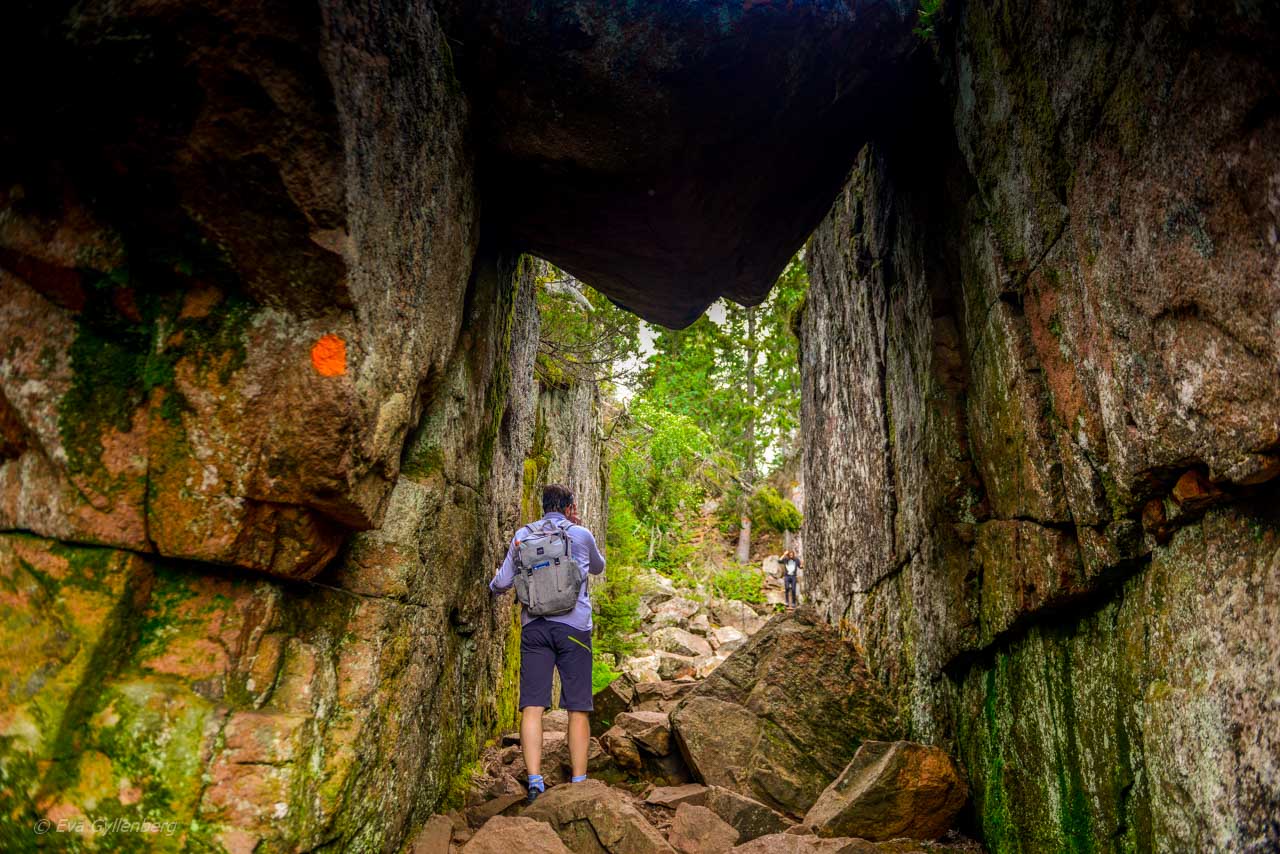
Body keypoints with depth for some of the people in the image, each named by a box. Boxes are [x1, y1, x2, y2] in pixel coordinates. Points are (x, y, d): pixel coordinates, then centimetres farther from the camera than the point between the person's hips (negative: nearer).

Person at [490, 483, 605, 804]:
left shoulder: (522, 535, 10)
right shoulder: (582, 535, 6)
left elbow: (502, 583, 12)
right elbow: (598, 568, 25)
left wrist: (494, 586, 36)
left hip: (534, 625, 2)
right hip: (573, 625, -1)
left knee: (532, 706, 0)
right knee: (578, 708, 3)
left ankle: (535, 784, -8)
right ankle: (578, 783, 4)